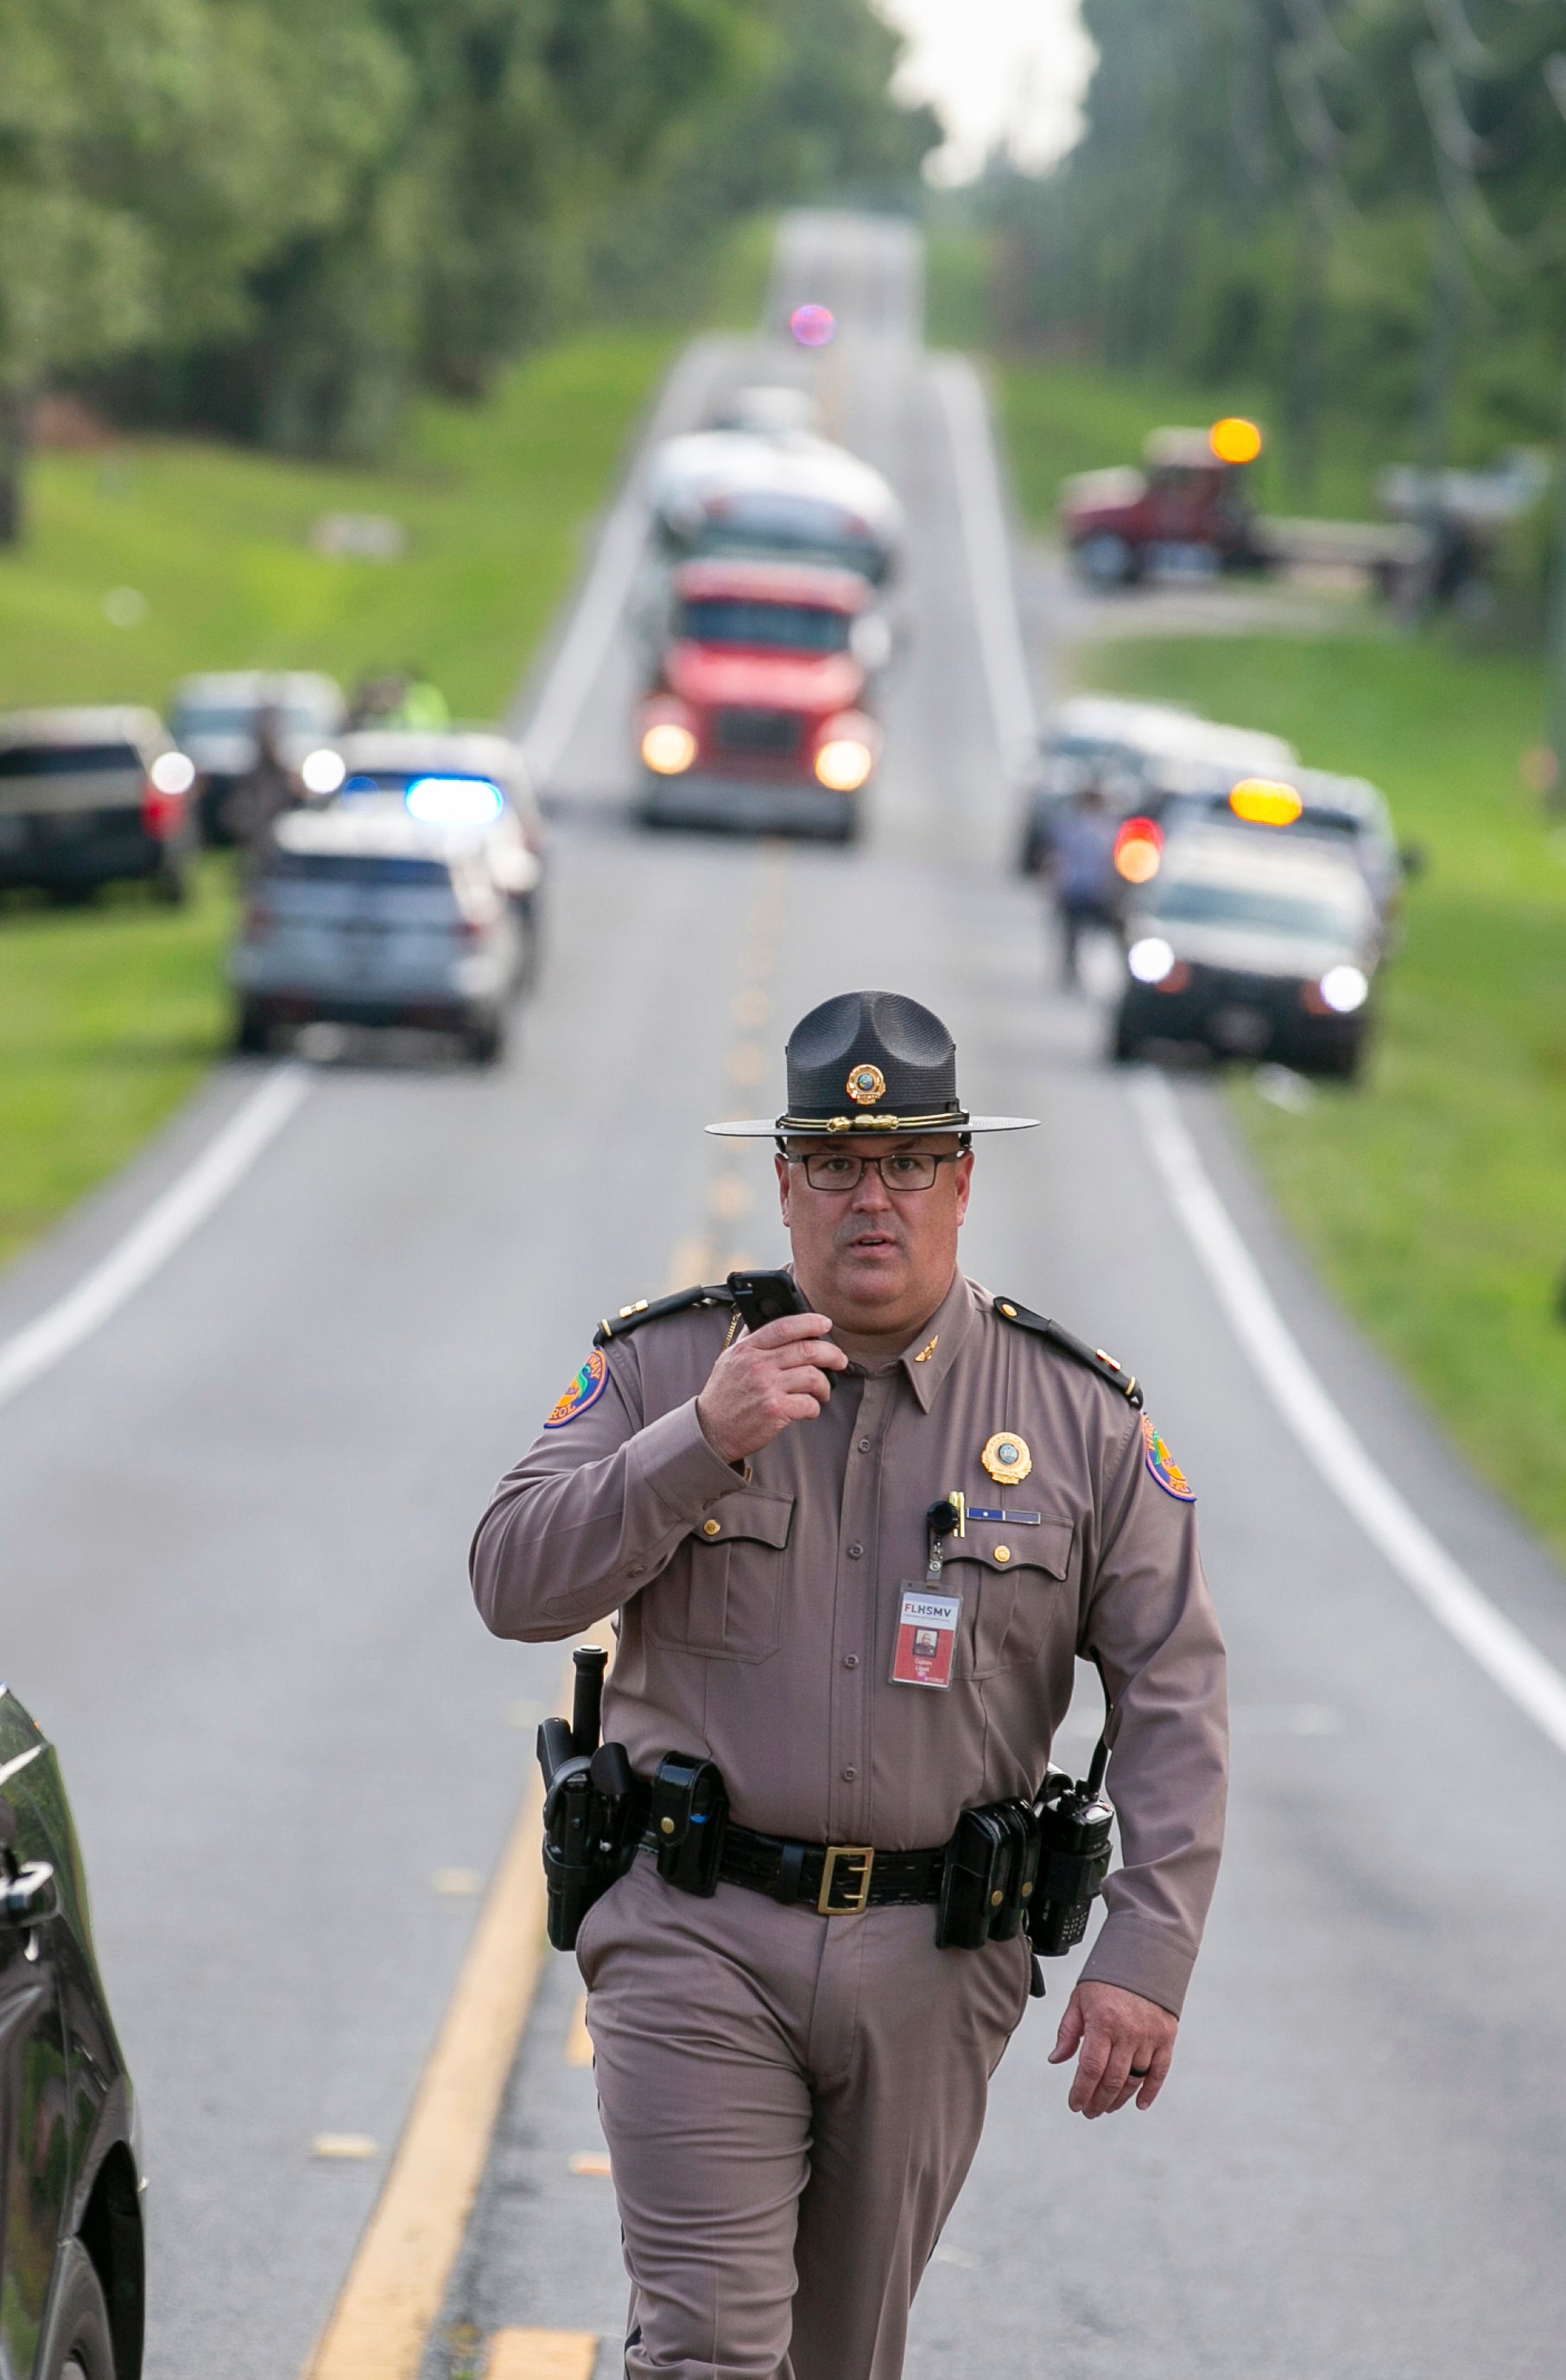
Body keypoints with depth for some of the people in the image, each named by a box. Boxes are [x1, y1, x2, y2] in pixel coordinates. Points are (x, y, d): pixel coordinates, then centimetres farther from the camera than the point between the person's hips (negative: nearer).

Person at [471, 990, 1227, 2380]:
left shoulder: (1079, 1416, 1)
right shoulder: (660, 1369, 0)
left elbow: (1174, 1698, 0)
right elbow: (515, 1584, -8)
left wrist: (1147, 1952, -10)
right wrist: (700, 1442, -21)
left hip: (932, 1961, 2)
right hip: (697, 1946, -2)